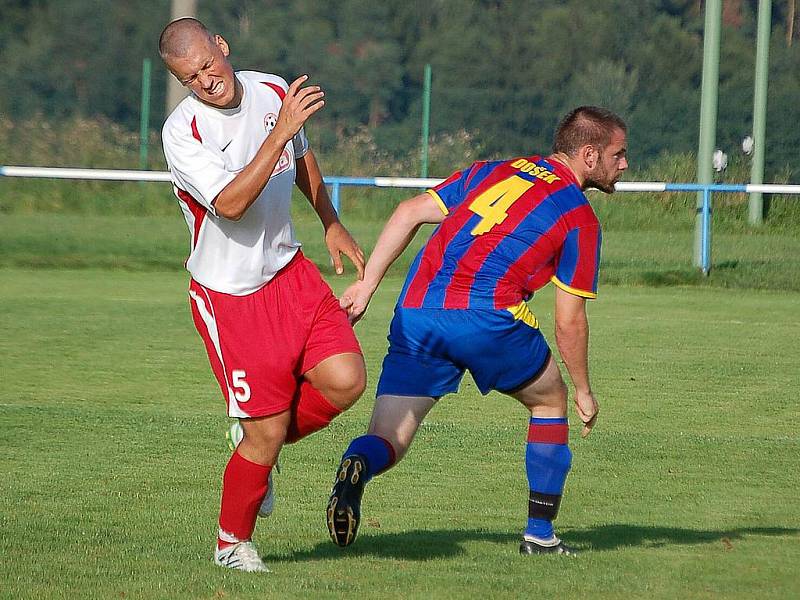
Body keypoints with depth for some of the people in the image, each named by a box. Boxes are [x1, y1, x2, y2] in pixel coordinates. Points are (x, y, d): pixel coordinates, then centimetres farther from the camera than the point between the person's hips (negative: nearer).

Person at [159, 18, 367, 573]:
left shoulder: (274, 91, 0)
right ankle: (232, 543, 19)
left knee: (346, 380, -14)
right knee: (266, 434, -6)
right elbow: (231, 204, -32)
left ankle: (261, 444, 16)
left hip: (290, 272, 6)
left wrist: (332, 225, 23)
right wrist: (279, 132, -34)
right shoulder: (183, 131, -20)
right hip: (229, 294, -6)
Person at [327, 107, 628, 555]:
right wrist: (584, 392, 22)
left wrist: (366, 285, 17)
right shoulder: (579, 218, 10)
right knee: (550, 401, 24)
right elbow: (569, 321, 9)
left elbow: (410, 212, 17)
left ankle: (358, 467, -31)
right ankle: (540, 534, 22)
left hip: (416, 311, 4)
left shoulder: (492, 172, 25)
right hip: (488, 315, -4)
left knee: (388, 443, 5)